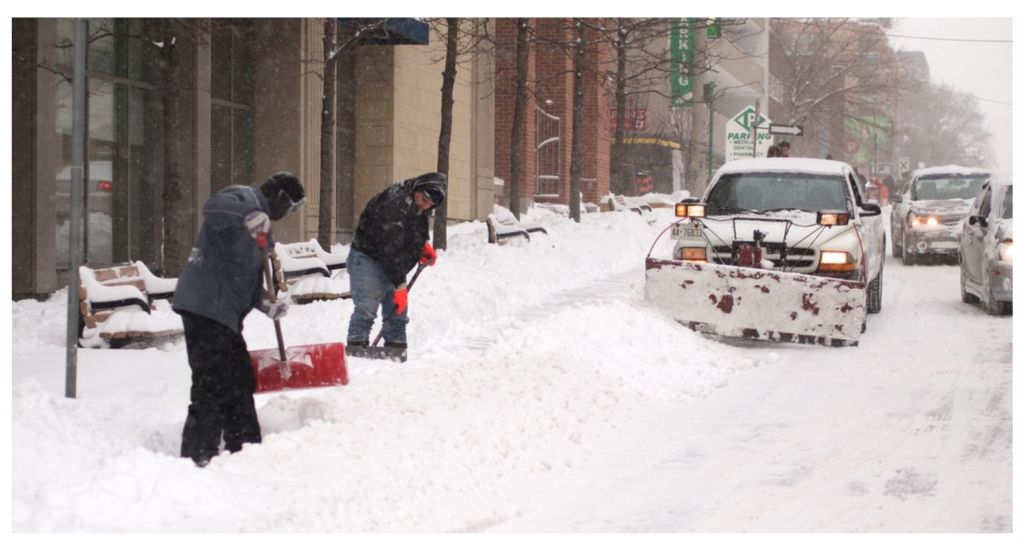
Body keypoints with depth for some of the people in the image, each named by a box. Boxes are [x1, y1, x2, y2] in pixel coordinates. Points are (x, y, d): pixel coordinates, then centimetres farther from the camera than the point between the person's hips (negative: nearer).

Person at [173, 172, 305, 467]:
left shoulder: (260, 232, 27)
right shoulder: (243, 198, -2)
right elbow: (213, 207, -26)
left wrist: (266, 304, 8)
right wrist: (250, 215, -39)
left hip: (226, 315, 10)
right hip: (205, 307, -10)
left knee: (240, 384, 18)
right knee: (213, 386, -12)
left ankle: (244, 449, 29)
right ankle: (197, 456, -12)